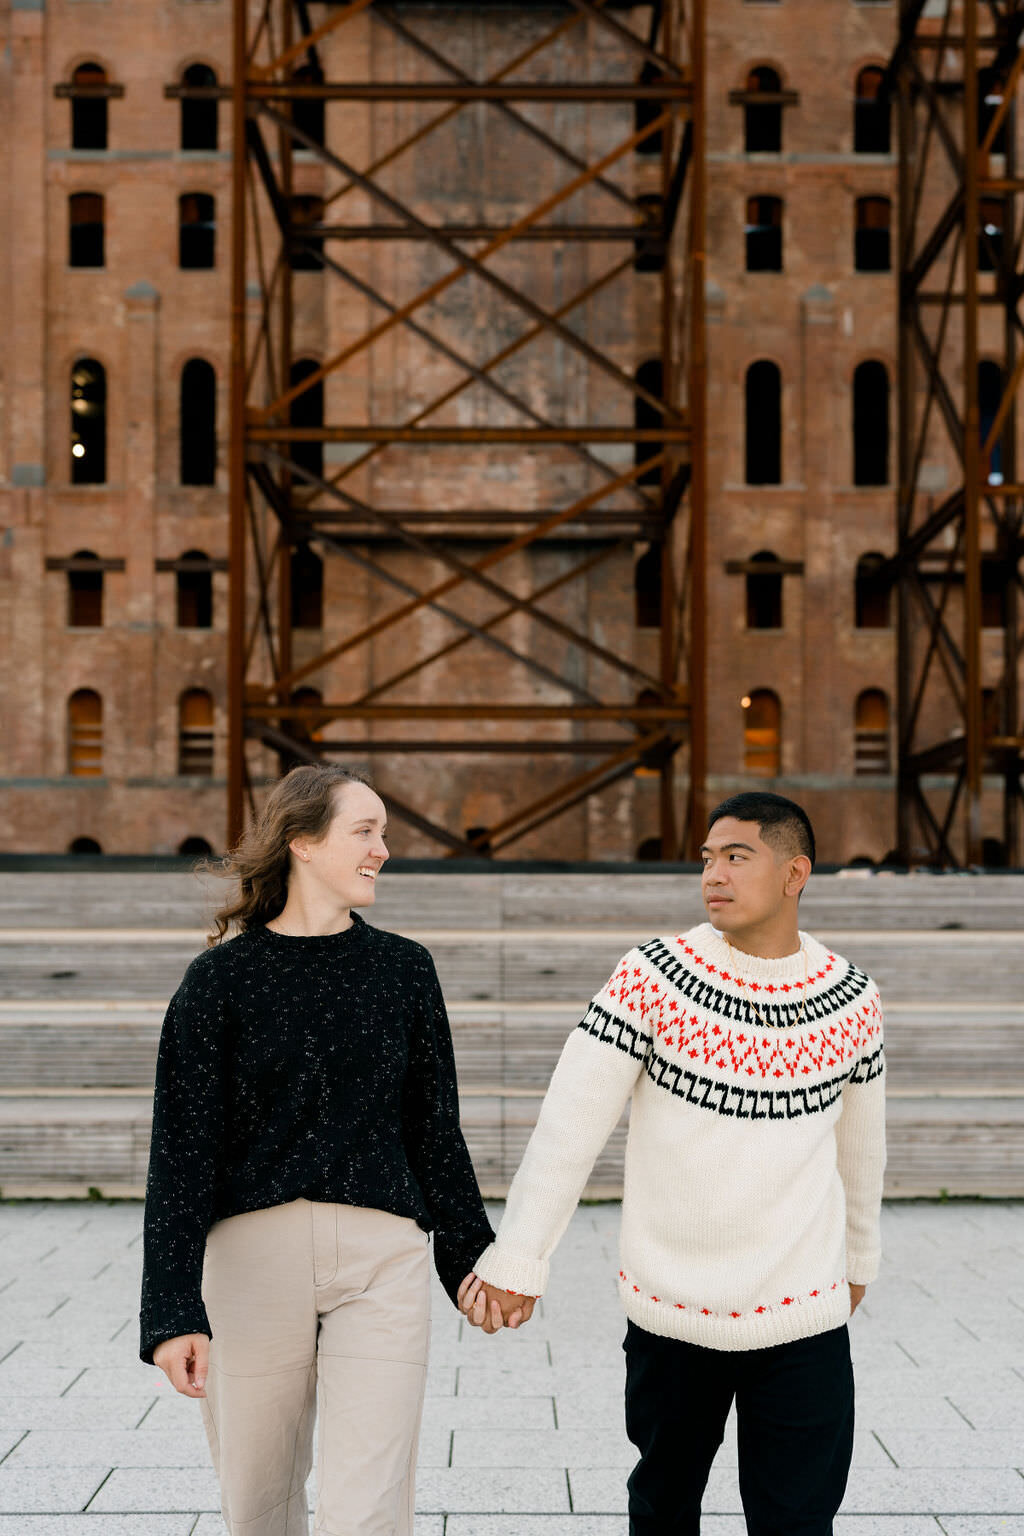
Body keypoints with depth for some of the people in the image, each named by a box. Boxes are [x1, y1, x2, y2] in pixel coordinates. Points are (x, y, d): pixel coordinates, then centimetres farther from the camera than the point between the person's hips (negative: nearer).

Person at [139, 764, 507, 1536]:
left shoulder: (405, 969, 7)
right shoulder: (222, 979, -1)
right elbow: (181, 1152, -4)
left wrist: (471, 1257, 16)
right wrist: (173, 1311, -11)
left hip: (382, 1254, 1)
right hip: (253, 1254, -1)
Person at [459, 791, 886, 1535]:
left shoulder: (853, 1001, -1)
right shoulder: (651, 979, -10)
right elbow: (569, 1127, -10)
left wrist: (859, 1257, 27)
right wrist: (516, 1259, -14)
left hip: (805, 1321, 1)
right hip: (670, 1313, 0)